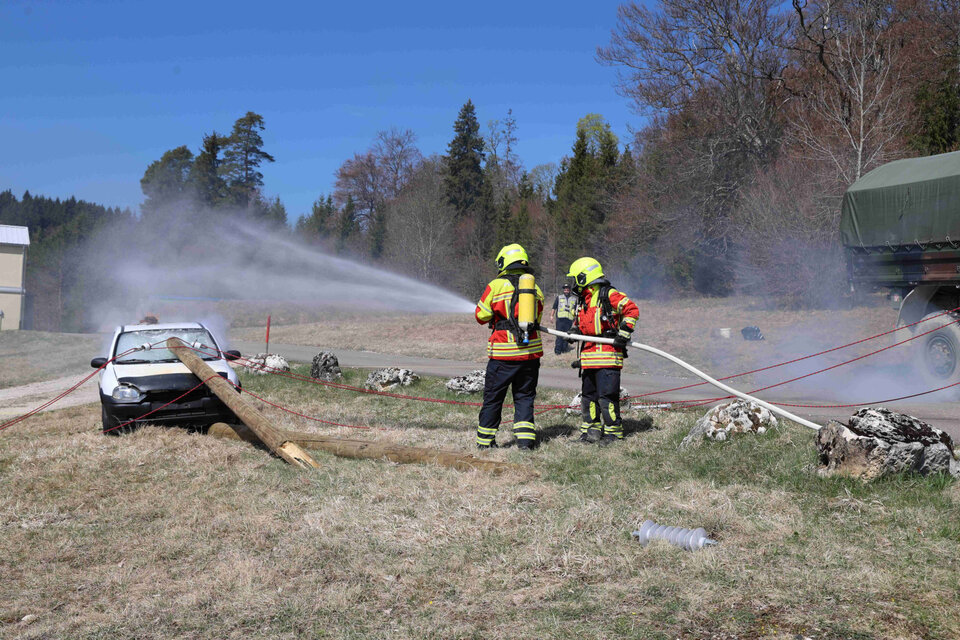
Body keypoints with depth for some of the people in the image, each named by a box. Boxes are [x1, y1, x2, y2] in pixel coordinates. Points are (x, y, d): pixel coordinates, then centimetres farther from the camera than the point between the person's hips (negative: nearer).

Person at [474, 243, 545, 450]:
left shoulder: (496, 286, -5)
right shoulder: (535, 288, 9)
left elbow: (481, 315, 0)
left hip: (504, 352, -3)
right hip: (531, 350, 4)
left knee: (493, 396, 8)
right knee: (524, 396, 14)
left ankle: (485, 439, 16)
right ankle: (525, 437, 6)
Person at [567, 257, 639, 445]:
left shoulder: (609, 295, -9)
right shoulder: (583, 299, 18)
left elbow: (632, 310, -11)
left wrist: (623, 333, -13)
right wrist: (575, 330, 9)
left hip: (607, 354, -9)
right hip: (589, 355, 9)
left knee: (606, 395, -9)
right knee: (588, 394, 12)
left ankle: (614, 432, 1)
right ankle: (592, 430, 22)